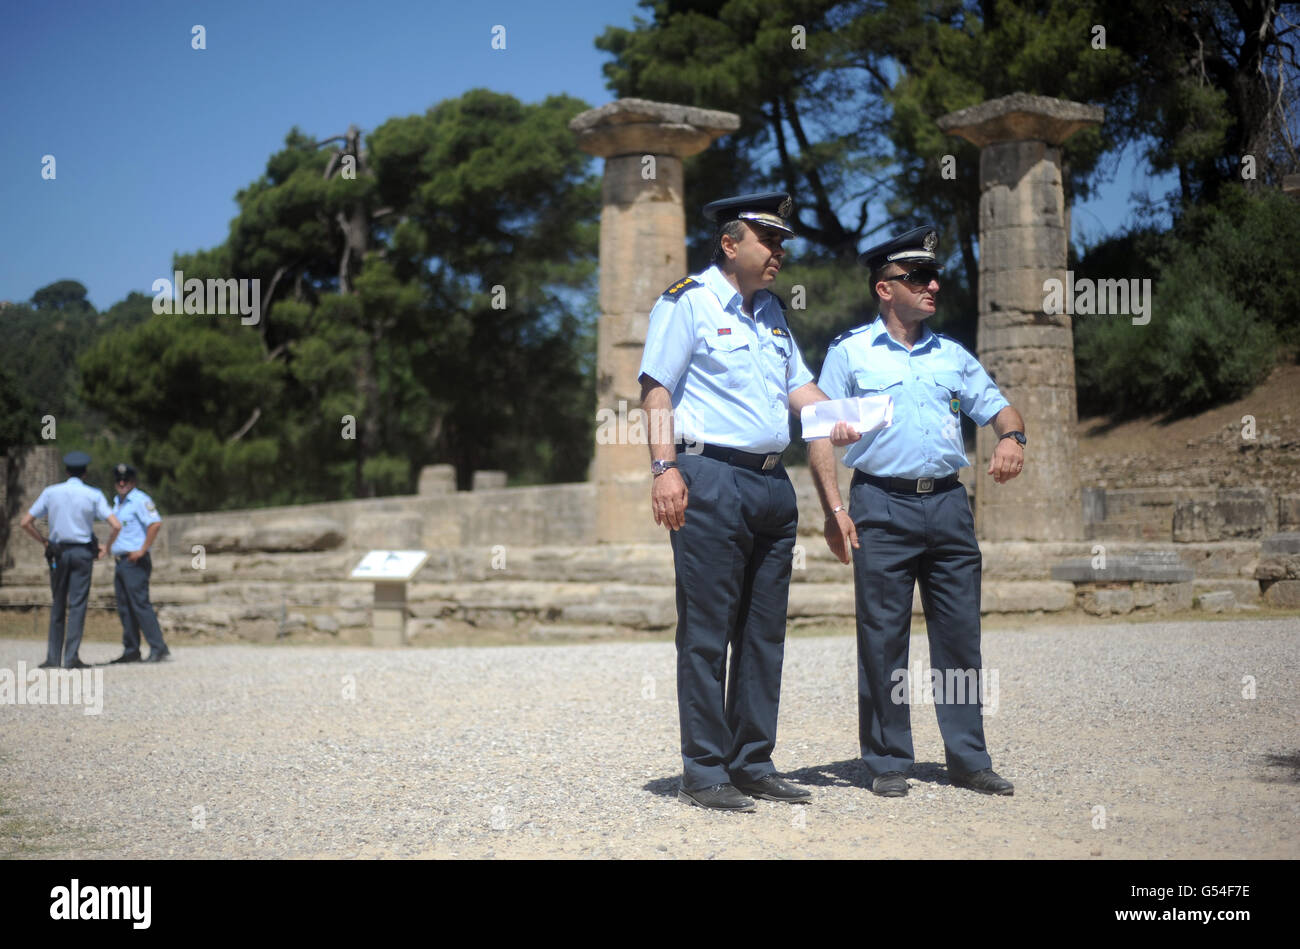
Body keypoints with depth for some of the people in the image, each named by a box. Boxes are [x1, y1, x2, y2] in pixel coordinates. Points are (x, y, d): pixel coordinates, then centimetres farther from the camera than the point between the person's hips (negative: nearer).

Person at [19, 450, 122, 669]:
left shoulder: (50, 492, 4)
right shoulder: (93, 495, -2)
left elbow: (25, 522, 3)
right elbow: (115, 526, -10)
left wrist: (44, 543, 11)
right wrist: (105, 547, 4)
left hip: (58, 552, 2)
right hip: (83, 552, -2)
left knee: (58, 605, 12)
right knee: (77, 605, -1)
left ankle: (53, 657, 10)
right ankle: (71, 657, -7)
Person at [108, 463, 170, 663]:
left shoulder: (140, 500, -10)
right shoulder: (117, 502, 19)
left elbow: (155, 523, -22)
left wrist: (142, 550, -22)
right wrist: (114, 551, 18)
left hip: (135, 561, -9)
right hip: (120, 561, 9)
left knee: (140, 604, -14)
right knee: (124, 608, 9)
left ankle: (158, 648, -13)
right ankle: (131, 651, 13)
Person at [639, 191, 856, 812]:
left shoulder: (771, 312, 21)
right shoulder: (687, 301, -2)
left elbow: (798, 386, 22)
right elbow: (657, 388, -8)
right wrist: (664, 467, -17)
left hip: (771, 483, 8)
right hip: (711, 480, -8)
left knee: (763, 632, 9)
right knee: (706, 633, -5)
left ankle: (753, 764, 17)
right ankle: (704, 772, 0)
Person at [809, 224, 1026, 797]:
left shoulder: (951, 356, 17)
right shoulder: (849, 352, 5)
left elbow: (998, 408, 16)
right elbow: (819, 434, 1)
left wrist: (1011, 436, -9)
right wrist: (834, 509, -10)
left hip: (947, 503, 4)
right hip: (882, 506, -3)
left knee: (959, 634, 3)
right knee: (883, 637, -1)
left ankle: (968, 759, 11)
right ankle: (888, 762, 9)